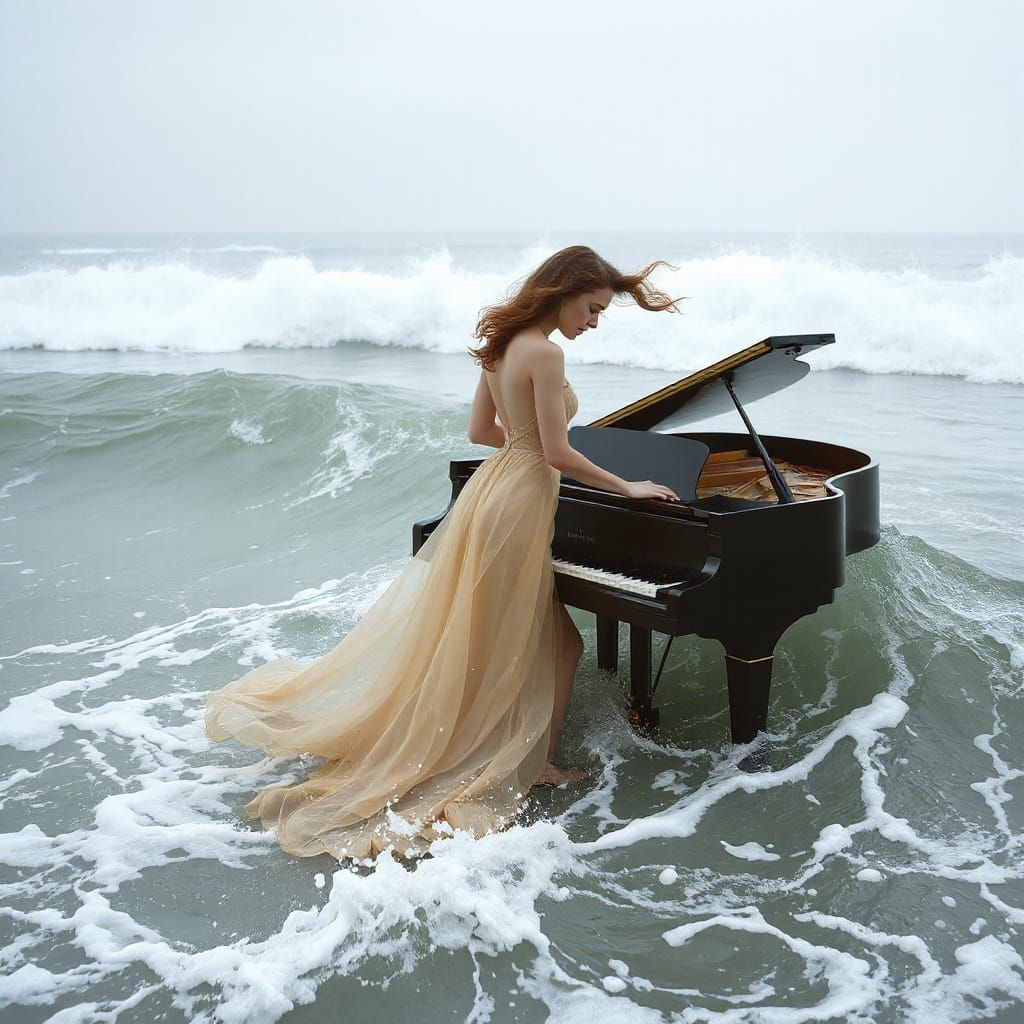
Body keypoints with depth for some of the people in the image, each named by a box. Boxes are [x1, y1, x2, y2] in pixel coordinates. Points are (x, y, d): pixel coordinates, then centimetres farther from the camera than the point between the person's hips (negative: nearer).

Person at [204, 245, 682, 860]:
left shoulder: (504, 343, 8)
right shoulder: (545, 352, -19)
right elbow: (556, 453, -20)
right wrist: (627, 487, -11)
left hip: (494, 487, 9)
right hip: (520, 505, -9)